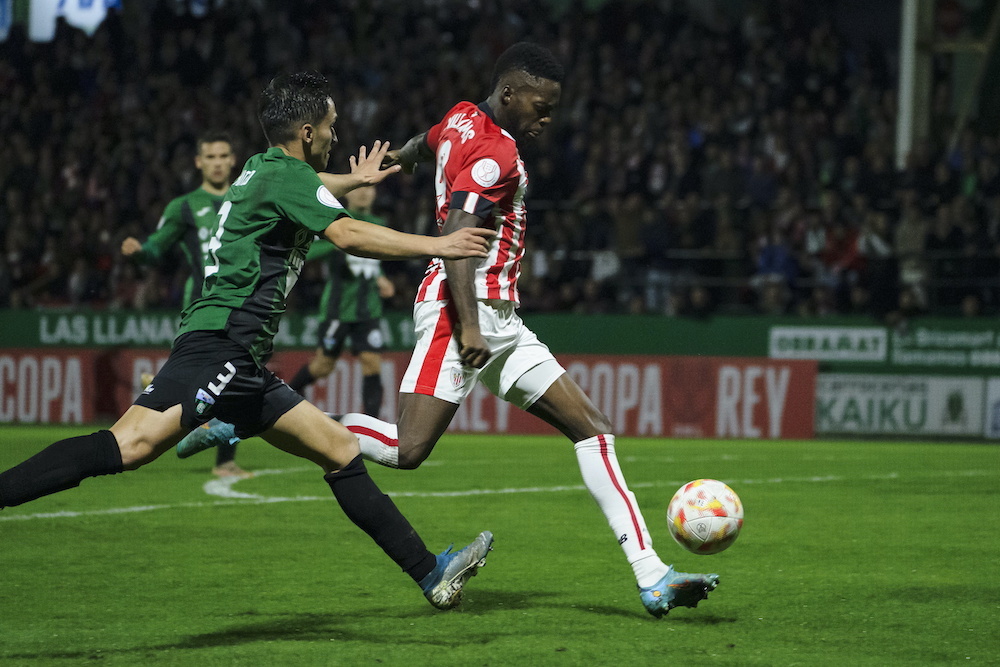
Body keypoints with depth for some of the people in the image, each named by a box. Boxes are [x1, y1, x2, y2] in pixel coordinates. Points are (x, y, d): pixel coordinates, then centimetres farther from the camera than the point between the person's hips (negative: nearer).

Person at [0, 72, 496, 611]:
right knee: (132, 445, -29)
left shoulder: (262, 168, 25)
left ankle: (430, 574, 11)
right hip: (220, 344, -10)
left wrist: (353, 180, 68)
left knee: (341, 450, 9)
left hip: (241, 366, 10)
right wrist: (437, 246, -11)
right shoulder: (285, 172, -4)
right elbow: (348, 235, -18)